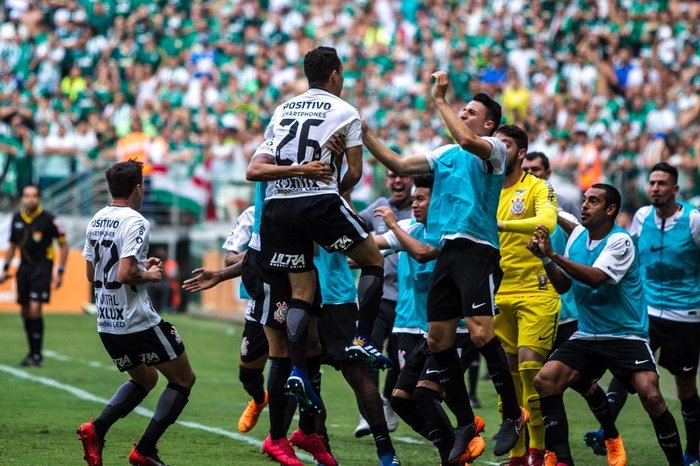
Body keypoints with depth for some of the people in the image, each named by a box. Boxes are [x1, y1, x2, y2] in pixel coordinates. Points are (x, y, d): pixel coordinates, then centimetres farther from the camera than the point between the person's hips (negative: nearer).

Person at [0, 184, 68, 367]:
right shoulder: (17, 218, 7)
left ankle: (36, 355, -8)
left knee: (35, 309, -15)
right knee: (25, 311, 6)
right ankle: (32, 351, 19)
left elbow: (63, 245, -3)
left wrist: (60, 271, -7)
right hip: (24, 267, 6)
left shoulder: (48, 219, -9)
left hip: (42, 267, -6)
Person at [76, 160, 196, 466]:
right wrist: (149, 275, -6)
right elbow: (125, 273, -25)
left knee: (145, 379, 26)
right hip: (138, 323, -8)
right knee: (183, 380, 7)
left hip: (106, 326, 8)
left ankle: (96, 430, 5)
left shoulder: (96, 220, 9)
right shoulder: (135, 223, -16)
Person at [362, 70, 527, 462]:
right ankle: (465, 422, 15)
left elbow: (467, 140, -22)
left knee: (481, 332, -19)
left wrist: (440, 99, -15)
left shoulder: (496, 149, -1)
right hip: (448, 251, 8)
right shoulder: (446, 154, 20)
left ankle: (514, 415, -8)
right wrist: (366, 135, 8)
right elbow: (400, 165, 17)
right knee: (438, 338, 5)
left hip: (477, 250, -8)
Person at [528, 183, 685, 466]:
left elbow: (595, 277, -28)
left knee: (650, 394, -23)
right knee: (545, 380, -14)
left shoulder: (620, 241, -13)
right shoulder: (578, 235, 7)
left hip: (626, 335, -6)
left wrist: (553, 255, -30)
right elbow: (563, 285, 14)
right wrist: (545, 260, -4)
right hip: (586, 335, 6)